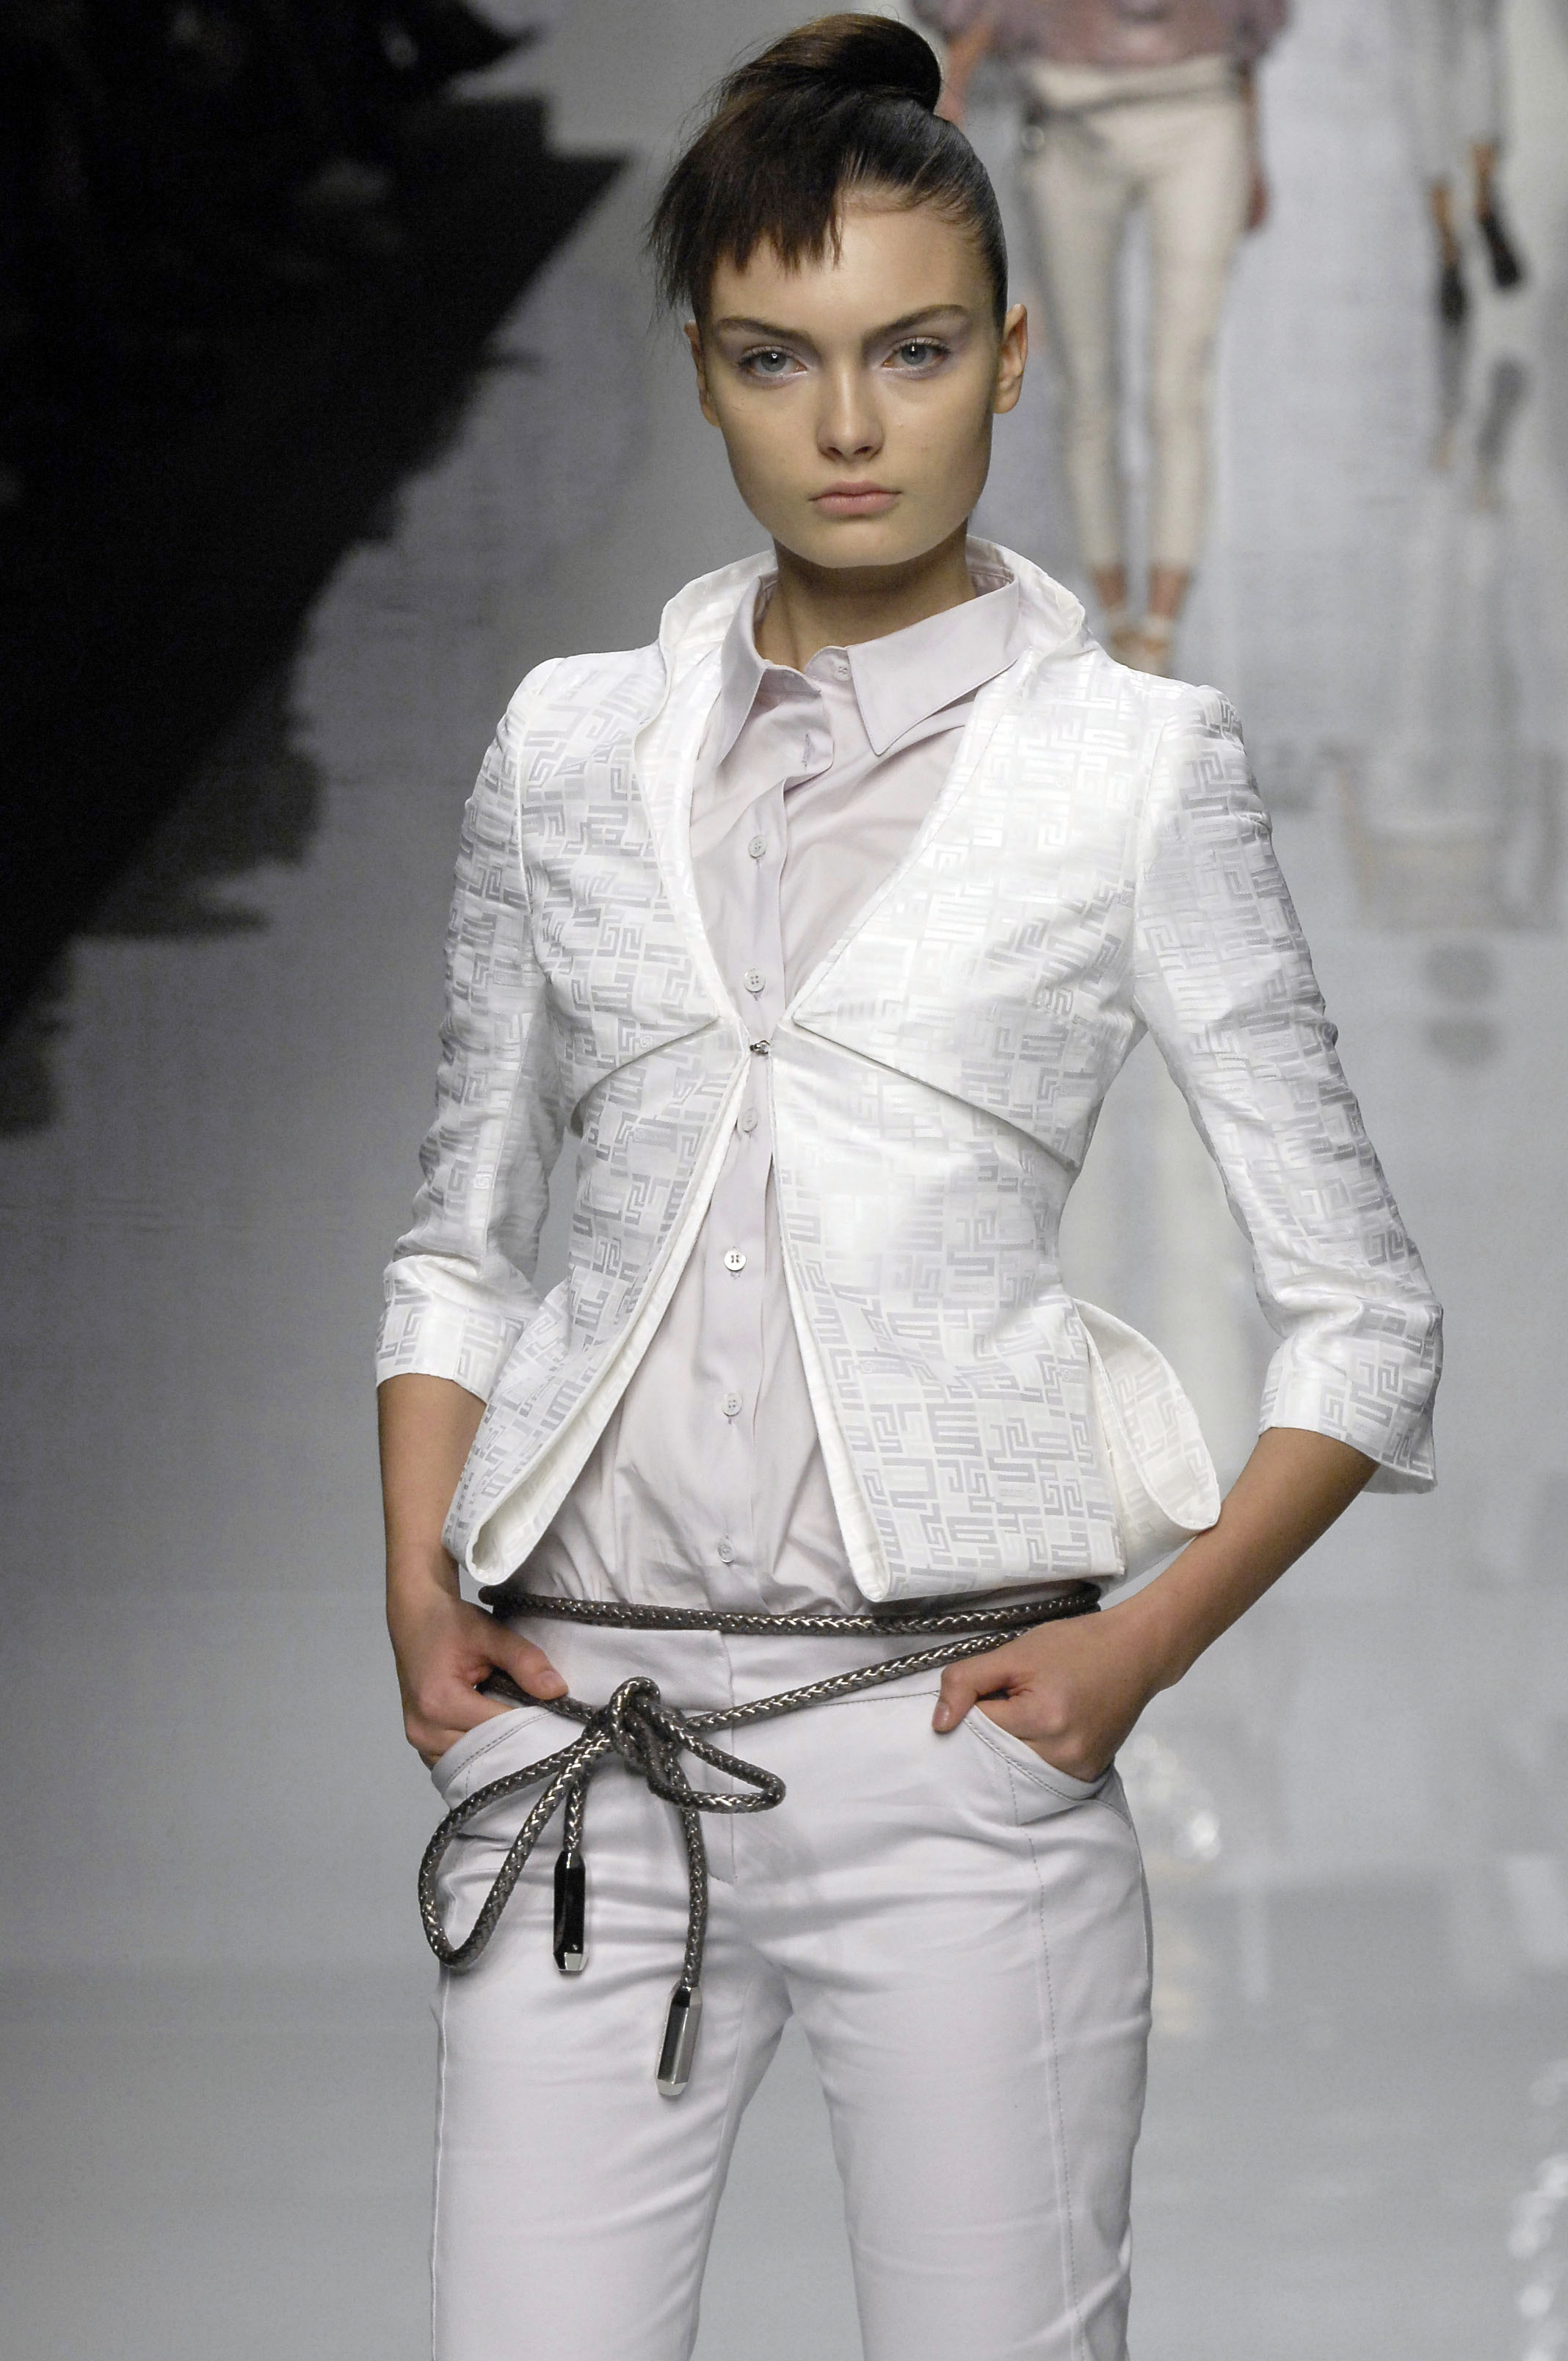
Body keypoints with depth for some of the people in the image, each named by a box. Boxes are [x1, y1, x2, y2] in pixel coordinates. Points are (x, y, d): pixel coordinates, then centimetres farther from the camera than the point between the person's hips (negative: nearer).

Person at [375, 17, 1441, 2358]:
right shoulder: (573, 744, 10)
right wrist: (422, 1582, 3)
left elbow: (1365, 1320, 3)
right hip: (584, 1726, 2)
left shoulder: (1135, 766, 2)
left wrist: (1141, 1647, -8)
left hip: (948, 1727, -2)